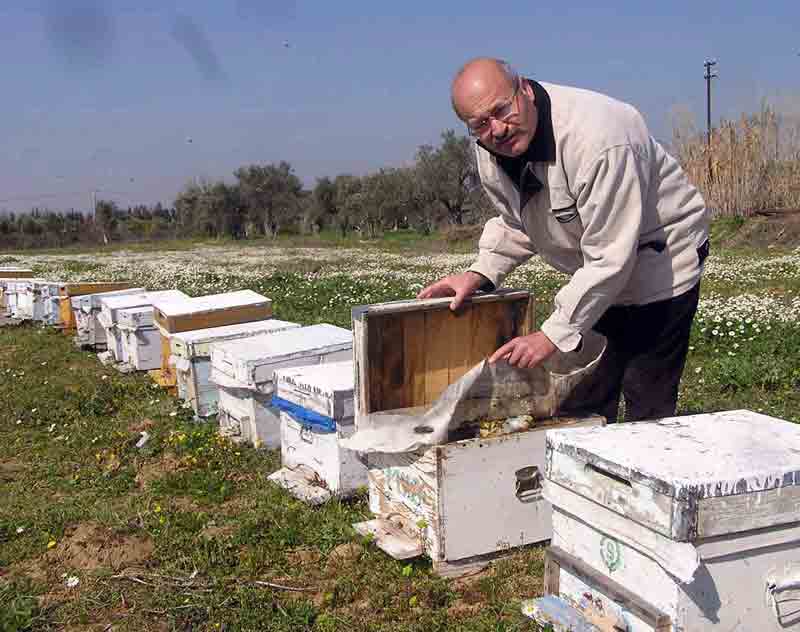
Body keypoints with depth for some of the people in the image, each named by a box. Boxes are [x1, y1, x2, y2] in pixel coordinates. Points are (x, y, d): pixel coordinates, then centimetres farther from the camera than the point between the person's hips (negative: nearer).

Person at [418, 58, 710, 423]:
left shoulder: (596, 137, -34)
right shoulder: (490, 149, -9)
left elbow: (610, 256, -32)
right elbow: (515, 223, 7)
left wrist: (554, 334, -29)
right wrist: (480, 274, -10)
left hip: (662, 264, -7)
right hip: (595, 274, 7)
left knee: (648, 406, -6)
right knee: (584, 399, 12)